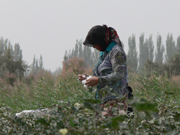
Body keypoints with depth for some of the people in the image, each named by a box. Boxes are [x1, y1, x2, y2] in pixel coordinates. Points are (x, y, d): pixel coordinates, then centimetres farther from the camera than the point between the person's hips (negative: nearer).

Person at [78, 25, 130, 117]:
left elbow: (119, 75, -16)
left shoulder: (117, 52, -6)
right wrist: (88, 78, 12)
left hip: (116, 98, -8)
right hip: (106, 100, 8)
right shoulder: (104, 53, 22)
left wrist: (98, 80, -16)